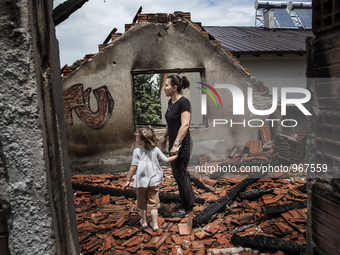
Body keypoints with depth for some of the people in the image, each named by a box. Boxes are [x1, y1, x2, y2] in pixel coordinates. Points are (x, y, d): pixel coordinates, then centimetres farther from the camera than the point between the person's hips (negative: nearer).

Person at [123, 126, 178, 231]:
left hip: (141, 182, -2)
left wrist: (128, 181, -4)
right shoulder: (156, 150, -3)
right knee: (153, 203, 12)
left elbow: (133, 167, -12)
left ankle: (143, 221, 34)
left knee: (142, 203, 18)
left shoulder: (137, 151, -11)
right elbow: (166, 160, 2)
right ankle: (154, 224, 17)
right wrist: (176, 156, 19)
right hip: (153, 181, 2)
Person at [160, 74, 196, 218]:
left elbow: (185, 125, -24)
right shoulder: (171, 102, 9)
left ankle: (187, 207, 21)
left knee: (180, 175, 3)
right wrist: (164, 137, 26)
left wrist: (176, 144, -27)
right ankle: (189, 200, 35)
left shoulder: (184, 102, -17)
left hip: (182, 146, -9)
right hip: (173, 144, 9)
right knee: (179, 174, 18)